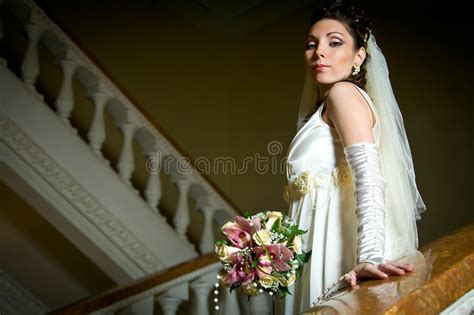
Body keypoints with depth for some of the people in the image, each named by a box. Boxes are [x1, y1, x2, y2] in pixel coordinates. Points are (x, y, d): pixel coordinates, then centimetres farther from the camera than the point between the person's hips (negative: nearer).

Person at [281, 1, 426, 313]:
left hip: (343, 254, -9)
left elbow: (368, 175, -21)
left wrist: (370, 256, -31)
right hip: (326, 251, 9)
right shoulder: (324, 108, 21)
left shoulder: (344, 92, -6)